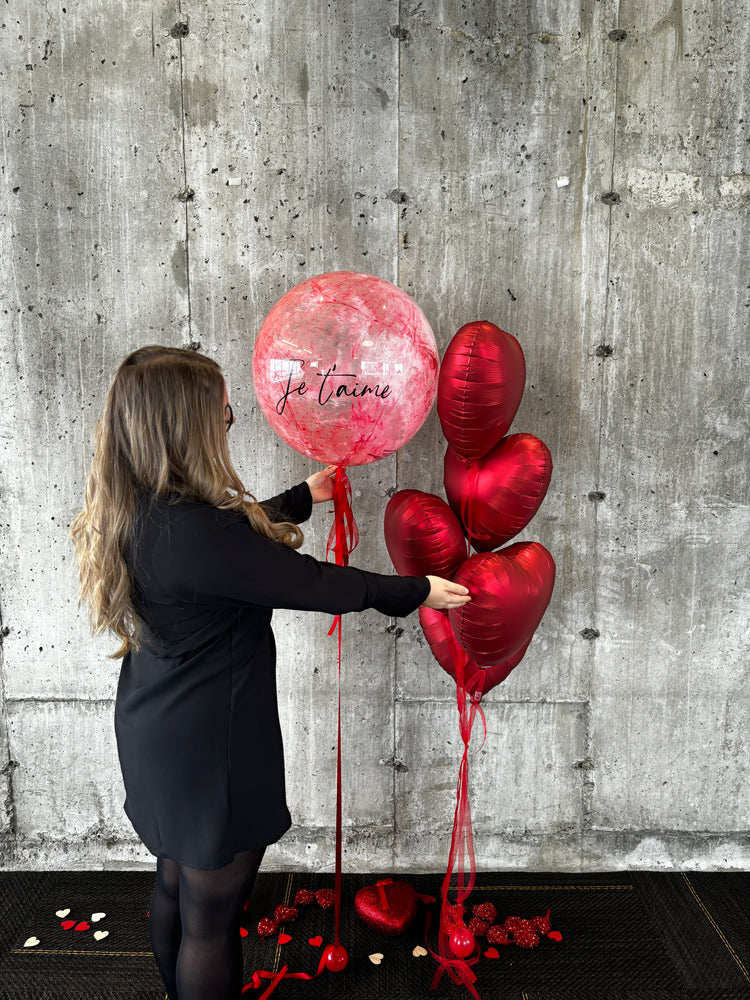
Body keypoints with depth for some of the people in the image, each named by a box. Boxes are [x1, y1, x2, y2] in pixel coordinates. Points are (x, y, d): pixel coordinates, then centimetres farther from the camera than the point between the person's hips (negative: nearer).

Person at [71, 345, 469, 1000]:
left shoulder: (135, 511, -2)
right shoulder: (193, 530, -32)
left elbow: (244, 533, 13)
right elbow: (309, 582, -23)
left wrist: (305, 496, 26)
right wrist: (415, 592, -8)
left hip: (158, 732, 10)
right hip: (210, 748, -10)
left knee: (176, 884, 28)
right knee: (211, 915, 13)